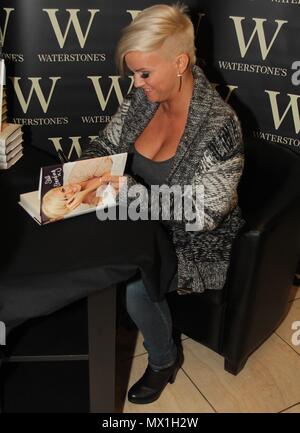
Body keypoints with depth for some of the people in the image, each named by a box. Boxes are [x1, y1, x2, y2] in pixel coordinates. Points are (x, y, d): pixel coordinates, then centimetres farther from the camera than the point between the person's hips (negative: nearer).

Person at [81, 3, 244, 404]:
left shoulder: (219, 126, -26)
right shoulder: (143, 98, -6)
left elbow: (204, 216, -24)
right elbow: (105, 145, 7)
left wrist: (133, 192, -30)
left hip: (195, 244, -5)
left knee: (133, 284, -25)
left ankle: (164, 360, 7)